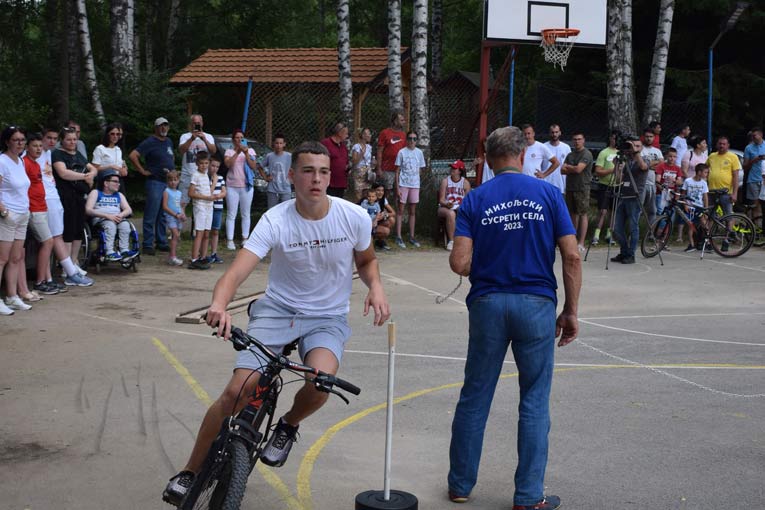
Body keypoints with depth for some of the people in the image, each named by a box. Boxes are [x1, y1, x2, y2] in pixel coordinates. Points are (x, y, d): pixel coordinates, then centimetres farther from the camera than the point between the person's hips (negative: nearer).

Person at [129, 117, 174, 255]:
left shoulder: (169, 141, 15)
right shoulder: (150, 142, -8)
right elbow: (133, 155, -17)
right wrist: (142, 171, -15)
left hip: (169, 182, 7)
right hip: (155, 182, -7)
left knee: (164, 215, 12)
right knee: (151, 215, -5)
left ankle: (162, 243, 19)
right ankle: (148, 245, -1)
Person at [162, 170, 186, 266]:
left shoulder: (179, 193, 16)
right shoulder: (166, 191, -3)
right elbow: (165, 206, -9)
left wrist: (183, 215, 3)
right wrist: (175, 214, -15)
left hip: (179, 218, 6)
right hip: (170, 216, -6)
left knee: (176, 237, 6)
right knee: (175, 235, -18)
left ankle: (171, 256, 13)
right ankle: (173, 257, -20)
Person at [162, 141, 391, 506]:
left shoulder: (354, 217, -11)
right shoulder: (275, 220, -16)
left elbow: (366, 260, 10)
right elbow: (237, 270, -28)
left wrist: (375, 287, -13)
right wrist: (219, 304, -50)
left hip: (328, 317, 1)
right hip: (277, 310, 0)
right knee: (237, 391, -14)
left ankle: (288, 425, 6)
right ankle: (190, 473, 8)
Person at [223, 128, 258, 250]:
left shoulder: (250, 151, 8)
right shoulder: (229, 151, 5)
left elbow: (254, 166, -4)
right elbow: (228, 164, -13)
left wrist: (246, 153, -15)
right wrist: (237, 152, -19)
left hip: (246, 186, 1)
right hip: (232, 186, -1)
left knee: (245, 214, 6)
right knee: (231, 214, -2)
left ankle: (245, 239, 12)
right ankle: (230, 240, -1)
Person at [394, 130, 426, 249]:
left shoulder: (419, 152, 5)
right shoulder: (402, 152, -4)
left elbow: (421, 169, 13)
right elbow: (397, 171, -4)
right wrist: (397, 188, -9)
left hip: (415, 184, 3)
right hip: (403, 184, -3)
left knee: (412, 211, 9)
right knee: (400, 210, -1)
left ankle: (411, 236, 15)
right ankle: (398, 237, 0)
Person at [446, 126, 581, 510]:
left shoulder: (474, 200, 1)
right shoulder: (548, 194, 0)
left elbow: (459, 264, -7)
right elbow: (572, 257, -4)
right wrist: (571, 311, 4)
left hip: (487, 304, 1)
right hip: (536, 305, -1)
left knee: (474, 398, 13)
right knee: (534, 402, 9)